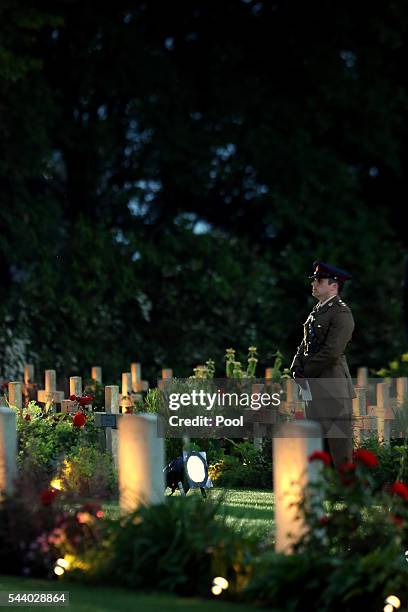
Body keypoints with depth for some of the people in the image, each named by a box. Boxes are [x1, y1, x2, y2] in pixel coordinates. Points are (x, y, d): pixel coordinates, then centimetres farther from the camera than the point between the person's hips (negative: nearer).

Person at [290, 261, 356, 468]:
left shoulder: (341, 314, -12)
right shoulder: (317, 311, 16)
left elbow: (331, 352, -19)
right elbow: (305, 344, 18)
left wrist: (306, 373, -12)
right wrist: (297, 370, 2)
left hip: (333, 386, -9)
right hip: (314, 386, 9)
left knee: (338, 440, -6)